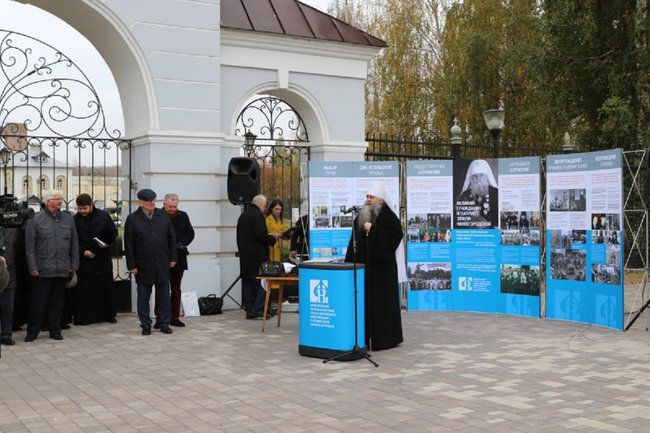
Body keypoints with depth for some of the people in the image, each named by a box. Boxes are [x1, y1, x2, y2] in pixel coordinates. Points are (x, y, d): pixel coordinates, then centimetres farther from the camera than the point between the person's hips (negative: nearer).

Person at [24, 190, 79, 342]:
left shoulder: (68, 219, 9)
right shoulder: (35, 220, -3)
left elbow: (74, 244, 13)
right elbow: (29, 247, -4)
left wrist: (74, 264, 8)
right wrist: (33, 267, -9)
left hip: (62, 270, 3)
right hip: (42, 270, -3)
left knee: (57, 302, 11)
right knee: (38, 302, 2)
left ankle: (55, 330, 20)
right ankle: (32, 332, 14)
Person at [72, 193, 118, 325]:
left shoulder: (104, 216, 1)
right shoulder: (75, 220, -1)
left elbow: (114, 233, 8)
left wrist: (107, 242, -10)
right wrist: (83, 251, -12)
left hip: (103, 258, 1)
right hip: (84, 260, -1)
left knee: (106, 288, 7)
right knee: (84, 290, -1)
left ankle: (108, 314, 18)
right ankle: (83, 317, 7)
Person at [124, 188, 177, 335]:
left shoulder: (163, 216, 4)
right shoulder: (132, 219, -4)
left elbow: (172, 238, 8)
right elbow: (129, 245, -3)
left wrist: (173, 258, 4)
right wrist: (132, 265, -6)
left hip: (162, 264, 2)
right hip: (143, 266, -2)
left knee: (164, 295, 7)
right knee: (143, 297, 7)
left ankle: (164, 323, 17)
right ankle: (145, 324, 17)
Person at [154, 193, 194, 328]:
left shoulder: (183, 216, 6)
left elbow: (190, 233, 7)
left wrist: (182, 244, -8)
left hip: (179, 258, 4)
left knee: (176, 289, 11)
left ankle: (174, 317, 18)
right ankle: (160, 318, 5)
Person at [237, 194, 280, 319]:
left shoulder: (242, 216, 15)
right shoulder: (258, 215, -11)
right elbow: (260, 235, -21)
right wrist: (273, 238, -6)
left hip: (244, 255, 9)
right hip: (258, 256, -9)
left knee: (248, 282, 10)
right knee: (262, 283, -5)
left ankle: (249, 309, 13)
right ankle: (256, 311, -10)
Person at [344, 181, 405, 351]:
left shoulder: (388, 216, -7)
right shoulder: (361, 217, 12)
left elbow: (396, 235, -20)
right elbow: (355, 241, 14)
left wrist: (373, 230, -21)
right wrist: (350, 261, 9)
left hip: (382, 265, -6)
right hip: (363, 264, 6)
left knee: (382, 300, -2)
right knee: (365, 300, 7)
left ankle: (384, 337, 6)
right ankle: (366, 337, 15)